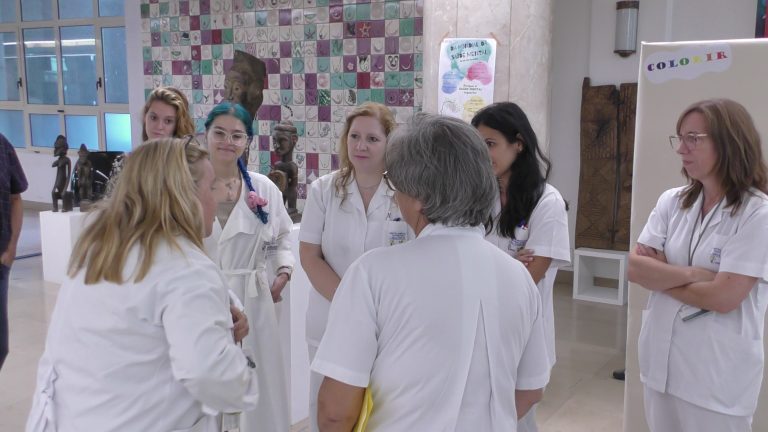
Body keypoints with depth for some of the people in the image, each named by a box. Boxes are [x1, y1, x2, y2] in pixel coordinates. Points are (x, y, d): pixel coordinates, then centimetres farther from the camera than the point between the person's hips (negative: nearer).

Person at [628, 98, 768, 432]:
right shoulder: (671, 202, 2)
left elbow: (722, 298, -21)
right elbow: (634, 268, -3)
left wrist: (658, 275, -9)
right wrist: (691, 273, -17)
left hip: (717, 375, -5)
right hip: (660, 361, 5)